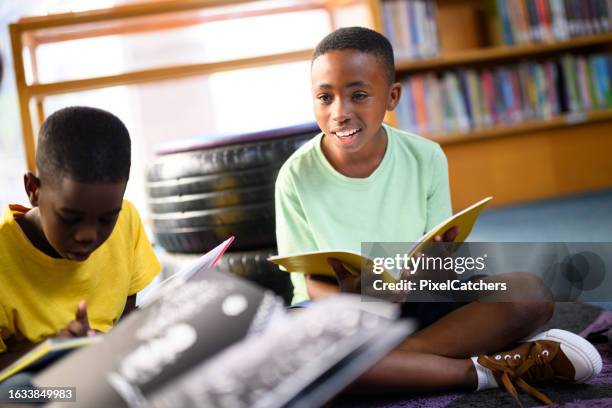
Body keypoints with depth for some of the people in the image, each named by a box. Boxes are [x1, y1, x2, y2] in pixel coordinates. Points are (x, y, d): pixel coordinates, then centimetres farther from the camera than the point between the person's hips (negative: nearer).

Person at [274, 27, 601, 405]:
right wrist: (350, 296, -31)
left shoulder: (426, 158, -5)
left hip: (417, 305, 2)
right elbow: (312, 282, -7)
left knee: (529, 292, -23)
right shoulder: (297, 176, -9)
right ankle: (484, 369, -28)